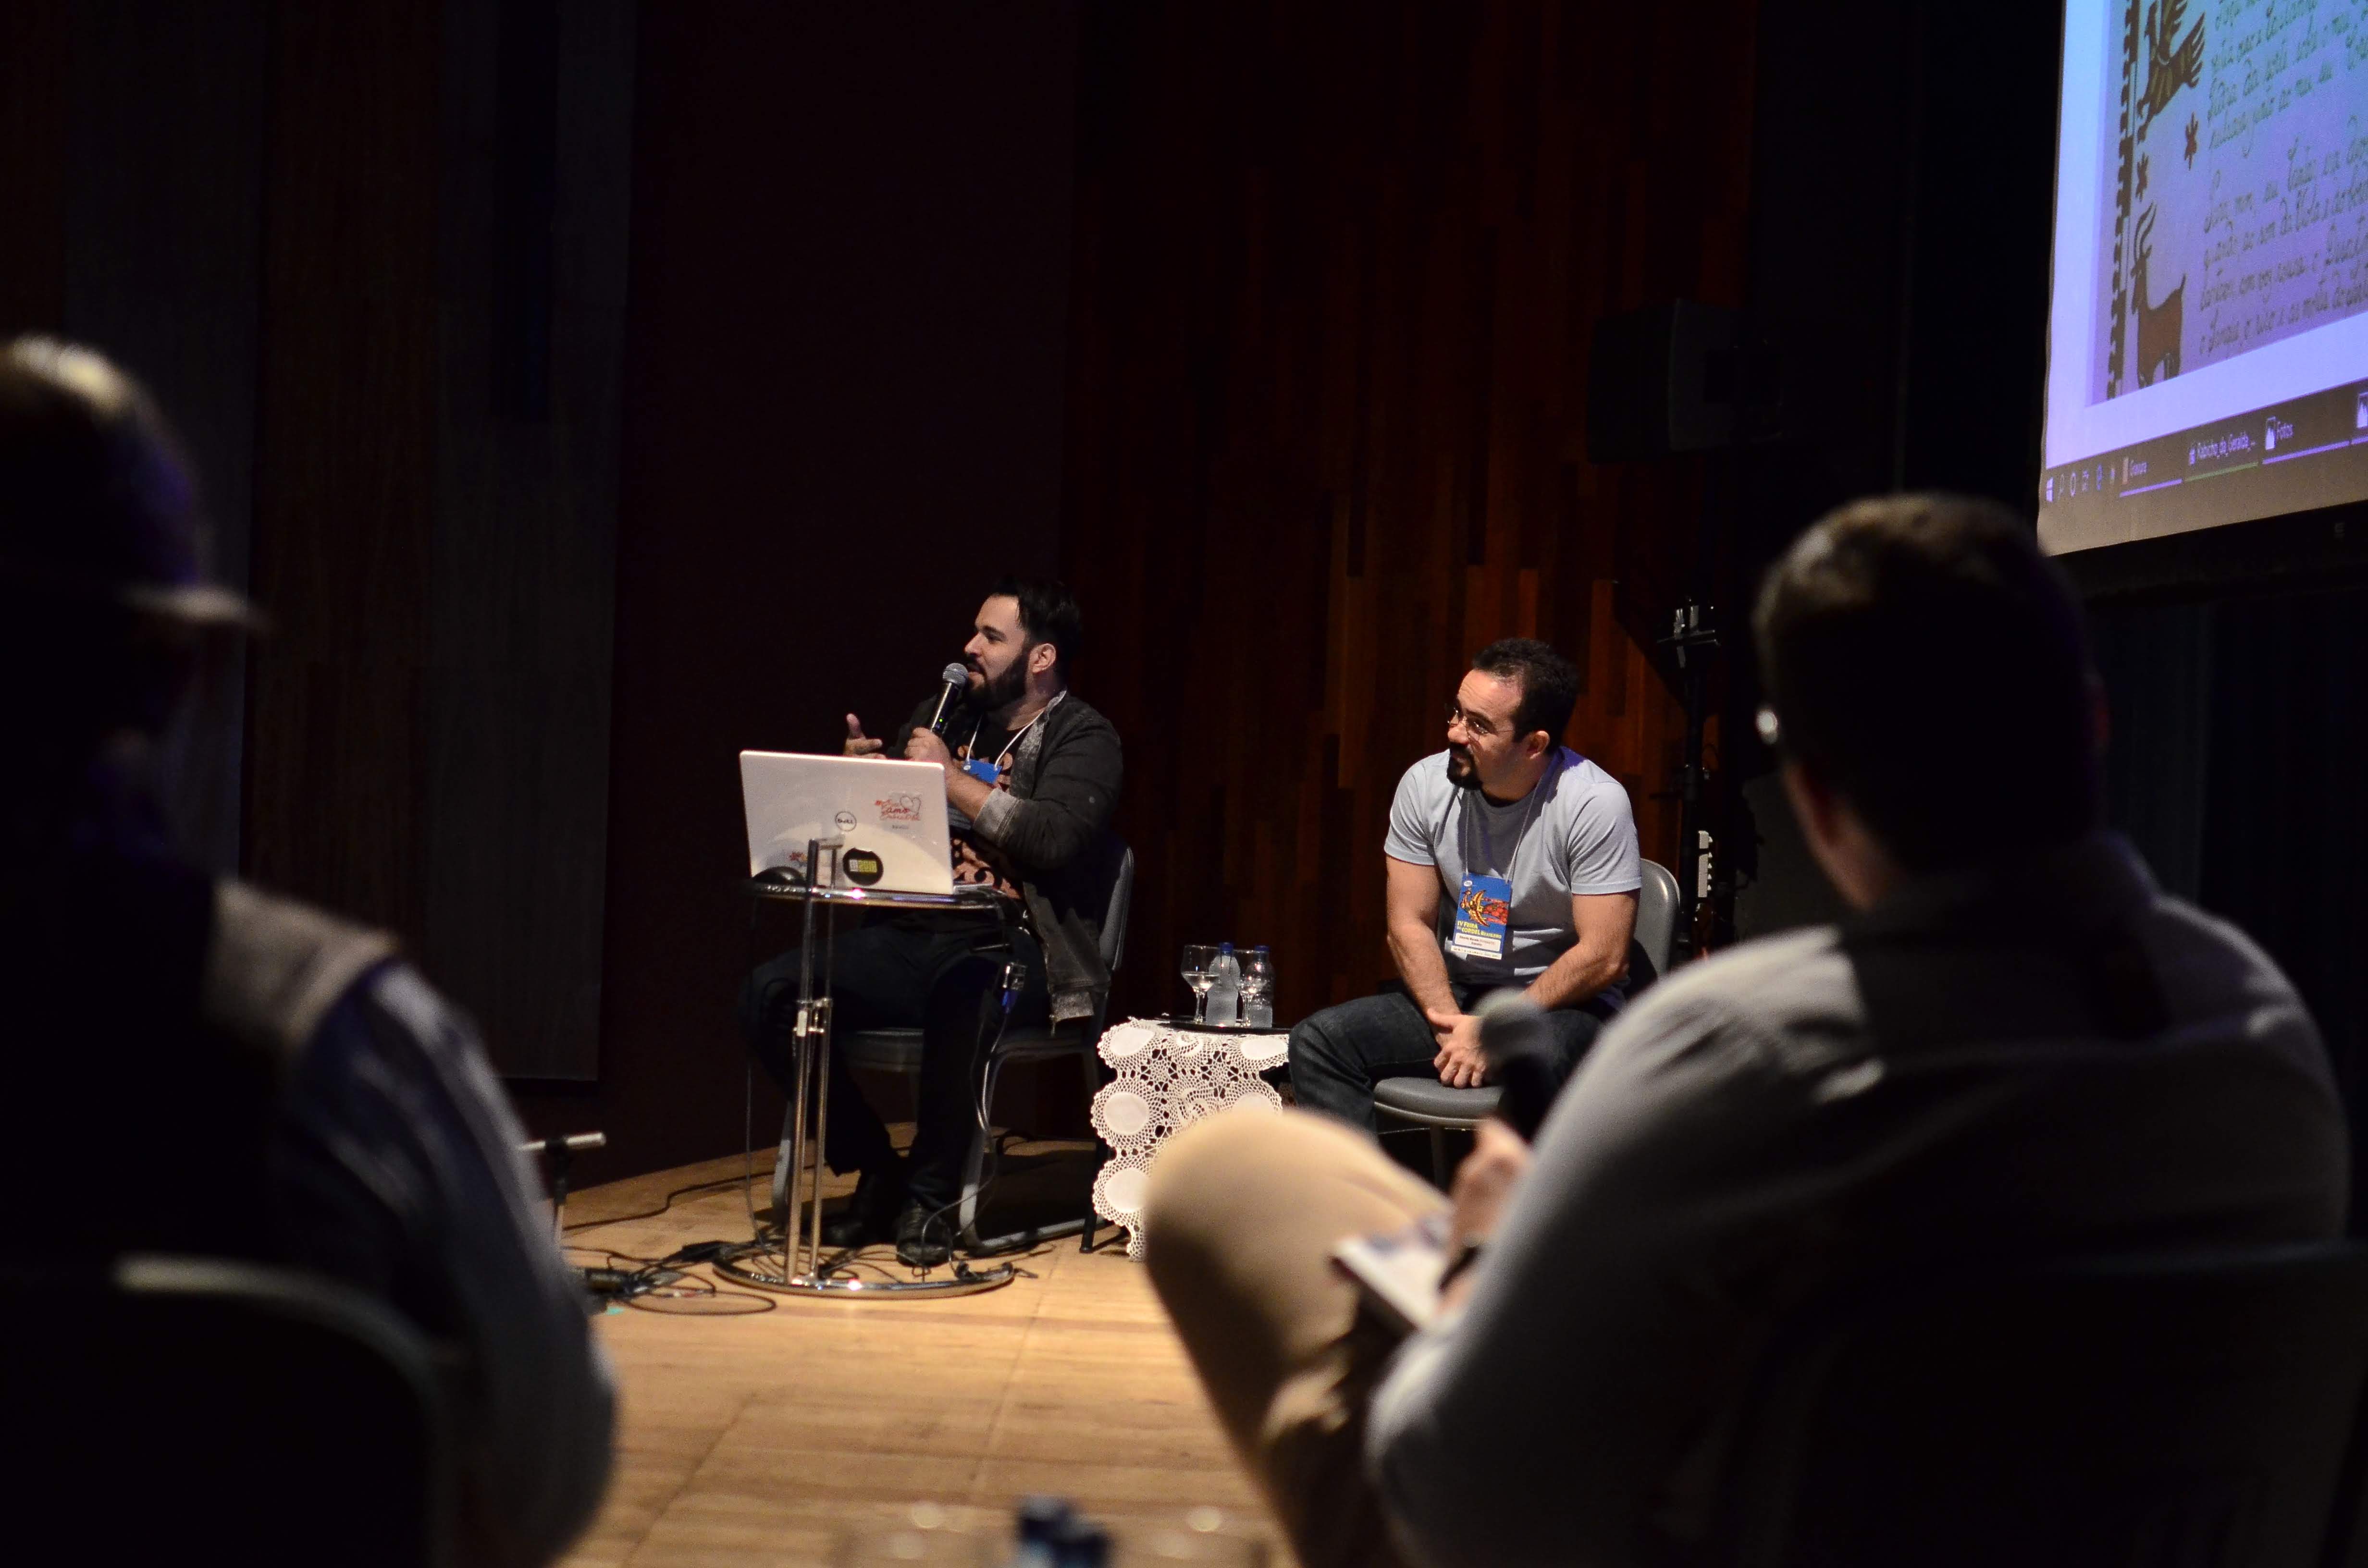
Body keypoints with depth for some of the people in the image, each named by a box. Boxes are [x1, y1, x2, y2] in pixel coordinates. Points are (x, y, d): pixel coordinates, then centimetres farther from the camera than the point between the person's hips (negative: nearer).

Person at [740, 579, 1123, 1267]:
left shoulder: (1083, 739, 1)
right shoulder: (941, 716, 18)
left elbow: (1055, 837, -19)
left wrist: (949, 777, -11)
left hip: (1013, 948, -6)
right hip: (914, 938, 6)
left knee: (958, 996, -41)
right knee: (769, 993, -17)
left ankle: (932, 1194, -16)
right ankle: (875, 1171, -1)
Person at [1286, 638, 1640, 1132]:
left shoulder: (1595, 803, -16)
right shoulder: (1425, 784, -4)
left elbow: (1604, 957, -17)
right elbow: (1410, 924, 0)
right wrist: (1450, 1021, -16)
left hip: (1565, 1003, -5)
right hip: (1453, 993, 5)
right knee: (1318, 1040, -16)